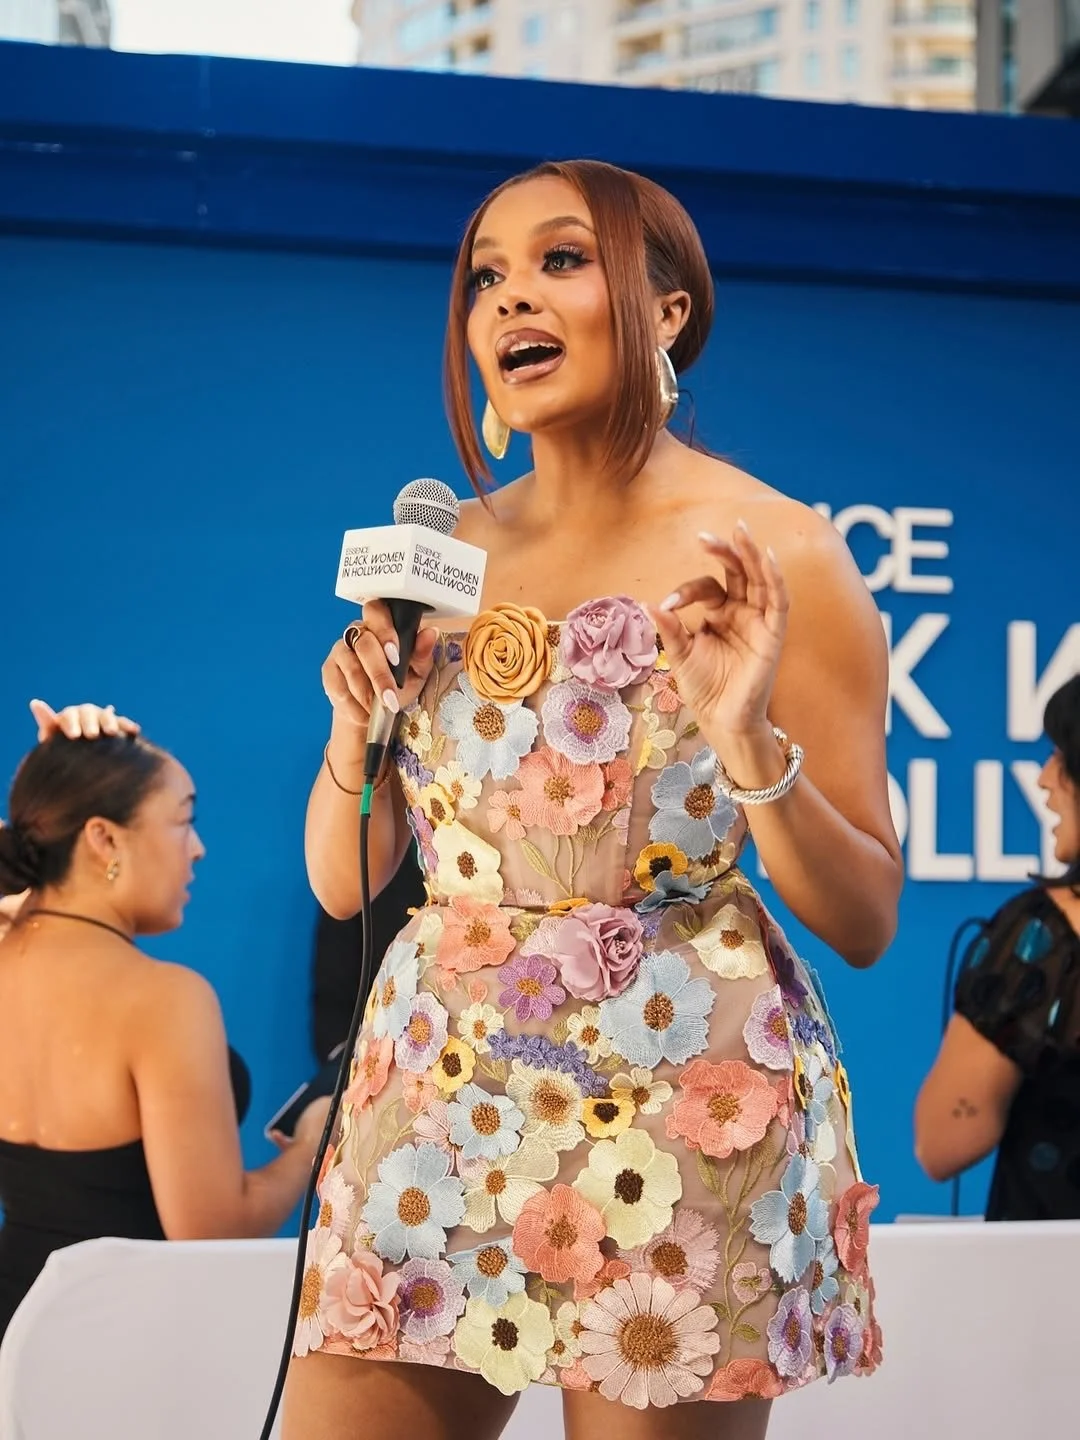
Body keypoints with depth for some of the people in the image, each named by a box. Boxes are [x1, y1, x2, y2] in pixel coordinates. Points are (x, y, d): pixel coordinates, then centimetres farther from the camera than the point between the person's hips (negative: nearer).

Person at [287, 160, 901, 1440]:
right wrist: (358, 719, -8)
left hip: (678, 1118, -4)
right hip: (434, 1105, 5)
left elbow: (865, 925, -6)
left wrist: (749, 738, -21)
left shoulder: (775, 555, -7)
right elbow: (343, 882, 11)